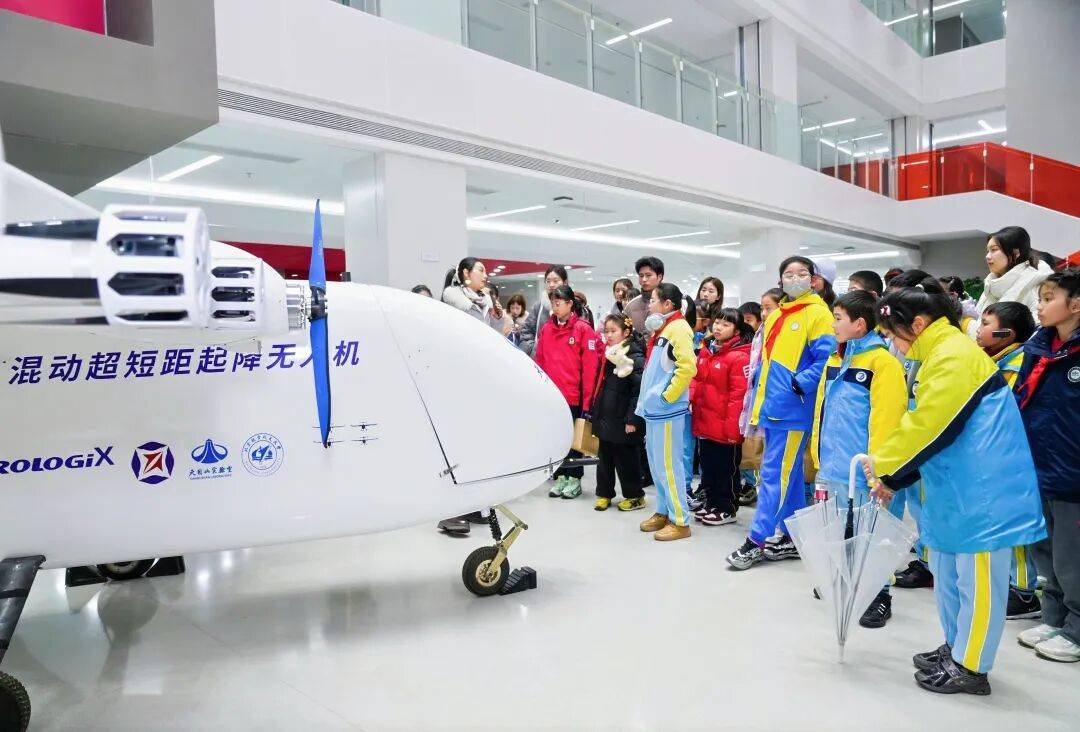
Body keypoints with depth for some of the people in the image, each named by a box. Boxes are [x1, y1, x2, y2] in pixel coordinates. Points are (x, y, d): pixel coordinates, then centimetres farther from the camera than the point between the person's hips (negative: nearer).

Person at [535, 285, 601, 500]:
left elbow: (590, 365, -10)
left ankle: (574, 479, 20)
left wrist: (587, 397, -13)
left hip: (574, 395, -4)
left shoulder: (583, 329, -7)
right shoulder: (546, 329, 7)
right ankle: (560, 477, 23)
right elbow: (540, 361, 10)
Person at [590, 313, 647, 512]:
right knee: (605, 458, 14)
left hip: (622, 421, -7)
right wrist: (596, 413, 17)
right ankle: (604, 494, 26)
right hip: (605, 418, 7)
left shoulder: (635, 358, -15)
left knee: (625, 459, 4)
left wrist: (632, 420, -20)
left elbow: (639, 391, -19)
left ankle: (635, 496, 19)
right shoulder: (609, 356, 10)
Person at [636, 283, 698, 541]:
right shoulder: (660, 329, 16)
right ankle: (663, 512, 27)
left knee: (668, 465, -4)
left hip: (667, 409, -10)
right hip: (654, 408, 10)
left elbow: (688, 367, -23)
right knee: (656, 463, 15)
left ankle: (680, 521, 5)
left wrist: (668, 395, -18)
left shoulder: (678, 328, -12)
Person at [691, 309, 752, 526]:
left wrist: (732, 427, -19)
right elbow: (696, 379, 17)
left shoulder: (739, 357, -16)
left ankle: (727, 509, 21)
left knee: (727, 468, 8)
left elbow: (738, 394, -19)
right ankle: (711, 503, 33)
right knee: (708, 466, 19)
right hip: (704, 424, 8)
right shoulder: (705, 351, 8)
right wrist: (691, 399, 2)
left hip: (724, 427, -7)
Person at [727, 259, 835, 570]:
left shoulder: (818, 313, -6)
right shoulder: (774, 316, 16)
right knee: (789, 474, 14)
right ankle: (792, 539, 23)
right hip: (772, 407, 8)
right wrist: (758, 399, 14)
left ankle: (756, 541, 2)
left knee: (775, 474, -4)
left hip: (793, 409, -8)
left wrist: (798, 384, -21)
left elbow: (826, 359, -14)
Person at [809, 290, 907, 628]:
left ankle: (880, 596, 19)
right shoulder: (835, 360, 11)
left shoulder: (882, 362, -14)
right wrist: (819, 456, 14)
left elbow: (886, 419, -19)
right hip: (833, 467, 8)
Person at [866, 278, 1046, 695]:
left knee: (977, 582, 3)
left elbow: (927, 426, -22)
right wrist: (893, 479, 11)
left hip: (982, 490, -10)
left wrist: (883, 465, -11)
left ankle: (970, 668, 15)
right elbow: (926, 428, 15)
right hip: (954, 489, 10)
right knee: (947, 572, 18)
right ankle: (956, 649, 33)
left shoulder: (953, 355, -18)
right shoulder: (938, 355, 14)